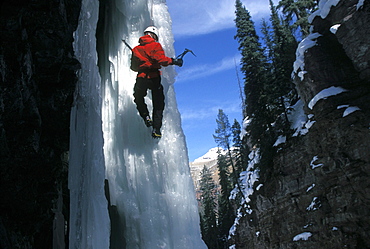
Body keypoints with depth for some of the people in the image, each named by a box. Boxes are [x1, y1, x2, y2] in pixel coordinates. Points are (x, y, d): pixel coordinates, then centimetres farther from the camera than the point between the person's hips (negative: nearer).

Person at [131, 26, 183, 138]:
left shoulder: (136, 49, 11)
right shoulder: (155, 45, -2)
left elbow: (133, 67, 14)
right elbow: (161, 59, -18)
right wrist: (174, 61, -7)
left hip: (141, 79, 3)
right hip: (154, 78, -2)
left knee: (138, 99, 28)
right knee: (158, 104, 9)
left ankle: (146, 116, 8)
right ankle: (156, 129, 2)